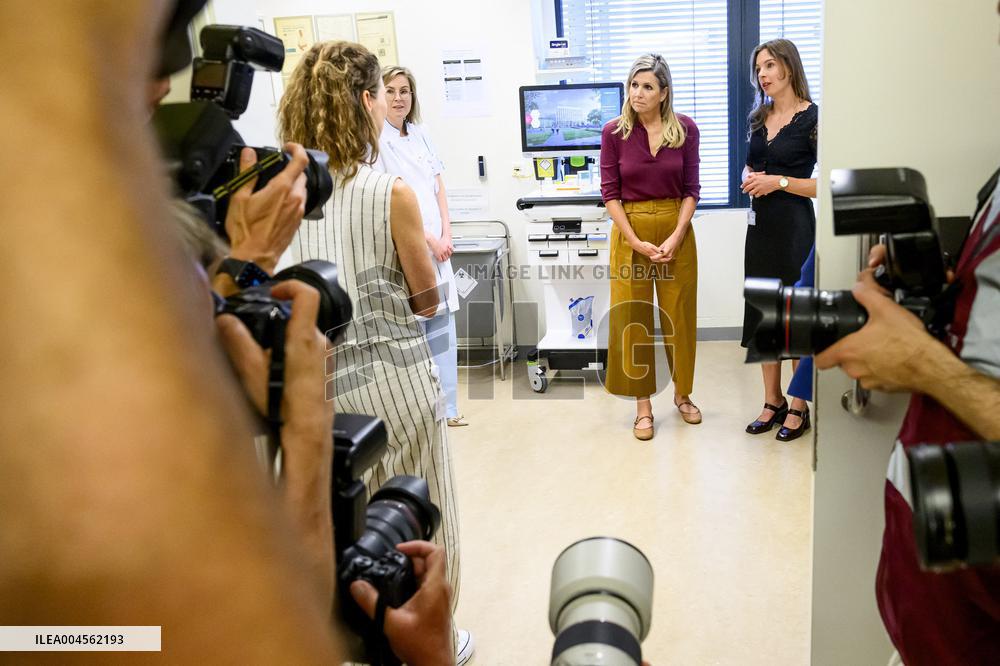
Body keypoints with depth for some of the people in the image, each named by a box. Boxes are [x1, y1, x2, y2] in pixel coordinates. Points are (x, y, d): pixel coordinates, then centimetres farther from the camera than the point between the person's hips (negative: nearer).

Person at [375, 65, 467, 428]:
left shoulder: (420, 135, 13)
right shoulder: (377, 140, -8)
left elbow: (439, 190, 12)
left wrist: (446, 236, 0)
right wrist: (430, 240, -11)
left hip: (436, 246, 7)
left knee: (442, 329, 11)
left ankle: (445, 407, 22)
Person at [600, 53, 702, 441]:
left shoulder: (685, 129, -2)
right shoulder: (614, 132, -5)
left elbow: (691, 189, 0)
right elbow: (609, 192, -5)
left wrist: (675, 237, -12)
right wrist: (636, 242, -12)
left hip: (677, 230, 1)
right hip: (630, 231, -1)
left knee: (679, 316, 8)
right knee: (632, 318, 2)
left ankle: (682, 394, 28)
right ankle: (643, 406, 13)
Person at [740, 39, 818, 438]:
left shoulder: (812, 117, -9)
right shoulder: (760, 117, 11)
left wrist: (779, 182, -17)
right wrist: (750, 179, 2)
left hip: (794, 225, -7)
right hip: (760, 223, 7)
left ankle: (800, 406, 14)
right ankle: (773, 402, 22)